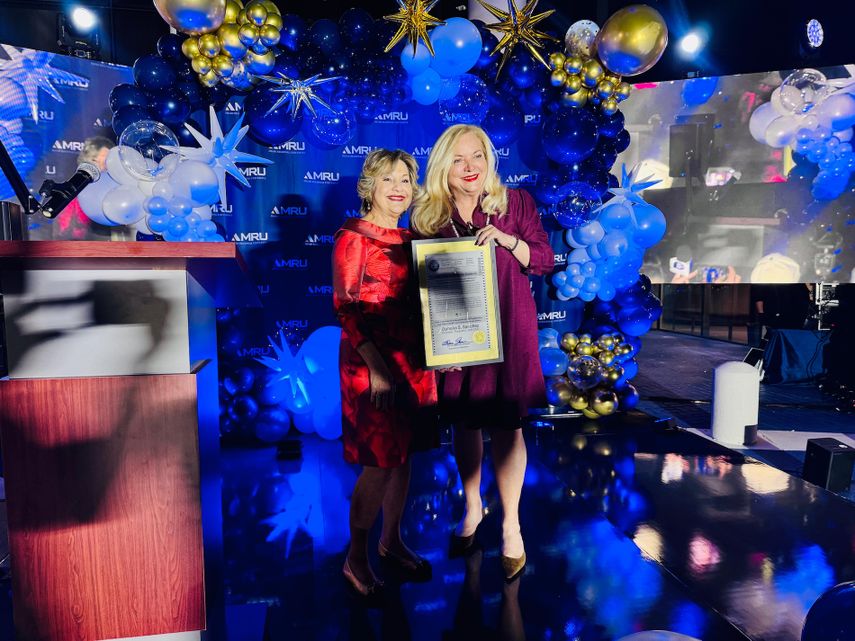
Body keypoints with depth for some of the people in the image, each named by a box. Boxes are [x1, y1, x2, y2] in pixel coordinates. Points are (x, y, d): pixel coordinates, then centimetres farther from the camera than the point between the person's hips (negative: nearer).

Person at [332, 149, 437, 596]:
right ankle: (356, 559, 20)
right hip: (371, 361, -6)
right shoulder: (353, 236, -7)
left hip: (413, 358, 6)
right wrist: (376, 367, -19)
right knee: (380, 462, -1)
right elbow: (345, 308, -13)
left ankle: (392, 542, 34)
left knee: (403, 455, 14)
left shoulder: (411, 239, 11)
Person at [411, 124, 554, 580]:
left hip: (506, 330, -1)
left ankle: (511, 525, 23)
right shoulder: (426, 216, 0)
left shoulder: (515, 202, -1)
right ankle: (472, 507, 39)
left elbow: (544, 260, 0)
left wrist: (508, 240, -19)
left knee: (506, 425, 4)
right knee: (463, 422, 14)